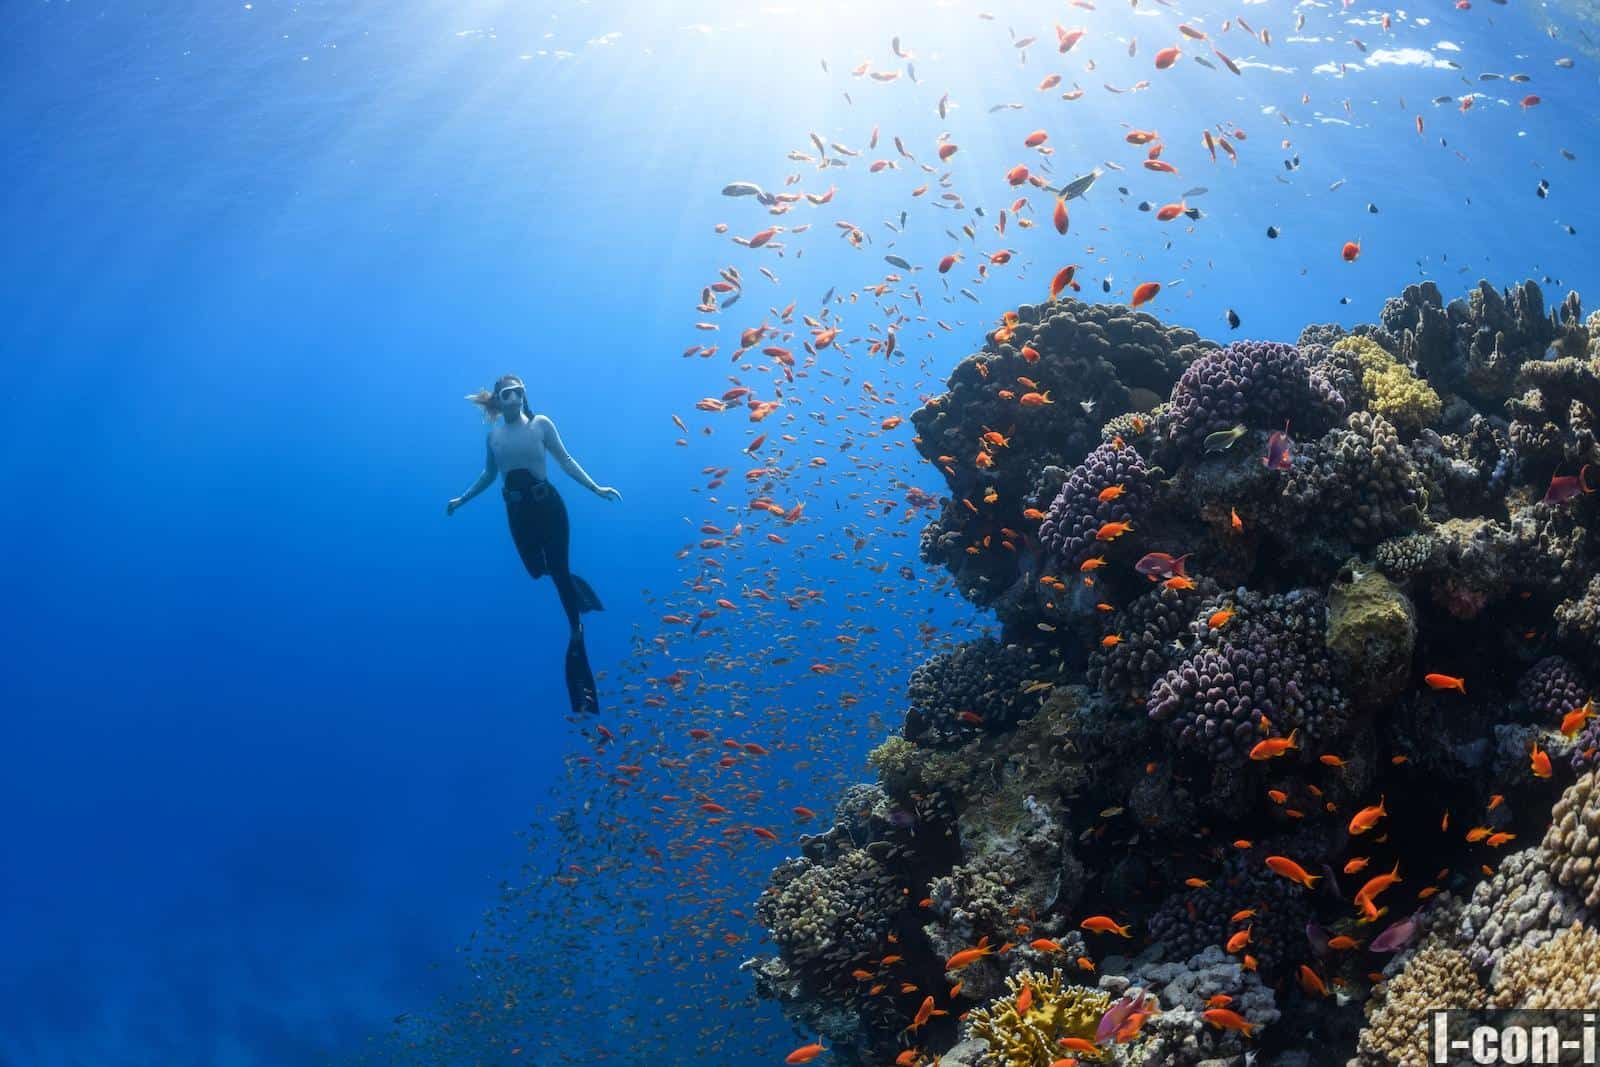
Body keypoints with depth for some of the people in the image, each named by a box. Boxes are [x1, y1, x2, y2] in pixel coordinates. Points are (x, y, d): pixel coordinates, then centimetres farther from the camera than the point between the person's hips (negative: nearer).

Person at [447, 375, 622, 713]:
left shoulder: (540, 424, -5)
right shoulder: (494, 434, 2)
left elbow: (566, 461, -2)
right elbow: (488, 475, 15)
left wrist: (596, 488, -6)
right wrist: (462, 499, 16)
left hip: (548, 505, -3)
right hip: (518, 511, 3)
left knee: (558, 571, -3)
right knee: (537, 571, 8)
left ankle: (575, 632, 8)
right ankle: (575, 588, 40)